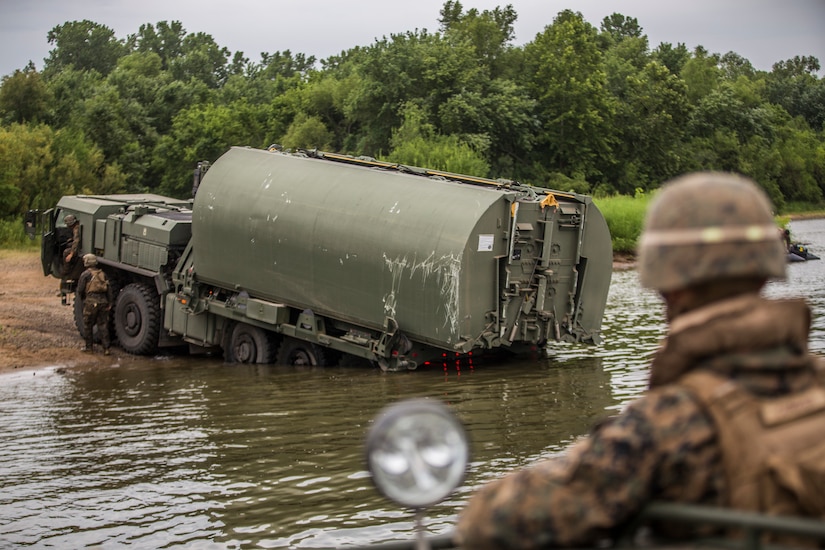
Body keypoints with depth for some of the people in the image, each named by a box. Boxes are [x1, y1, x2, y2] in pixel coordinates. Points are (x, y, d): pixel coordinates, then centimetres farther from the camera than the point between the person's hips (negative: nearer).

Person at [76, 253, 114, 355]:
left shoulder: (85, 274, 0)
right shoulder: (102, 274, 16)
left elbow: (80, 290, -2)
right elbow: (109, 290, 11)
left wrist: (82, 301, 16)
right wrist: (110, 303, 9)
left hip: (91, 302, -4)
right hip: (103, 301, 5)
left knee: (88, 325, 10)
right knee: (103, 325, 6)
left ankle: (89, 346, 16)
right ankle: (106, 348, 0)